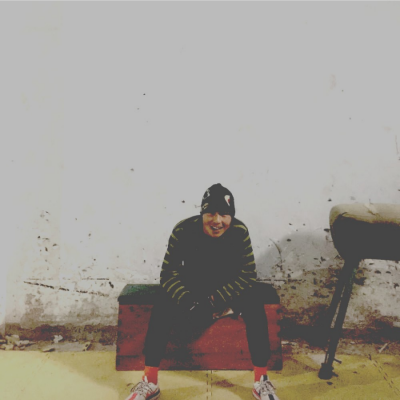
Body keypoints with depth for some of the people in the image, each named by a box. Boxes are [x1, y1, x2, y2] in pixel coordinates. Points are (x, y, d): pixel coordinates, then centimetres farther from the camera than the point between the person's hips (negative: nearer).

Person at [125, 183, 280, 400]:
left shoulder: (240, 232, -22)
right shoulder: (183, 231, -24)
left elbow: (248, 276, -20)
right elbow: (168, 275, -22)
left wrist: (216, 301, -31)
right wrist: (189, 303, -37)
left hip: (229, 288, 1)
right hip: (191, 288, 0)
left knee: (254, 303, -28)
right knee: (162, 307, -27)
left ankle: (261, 382, -14)